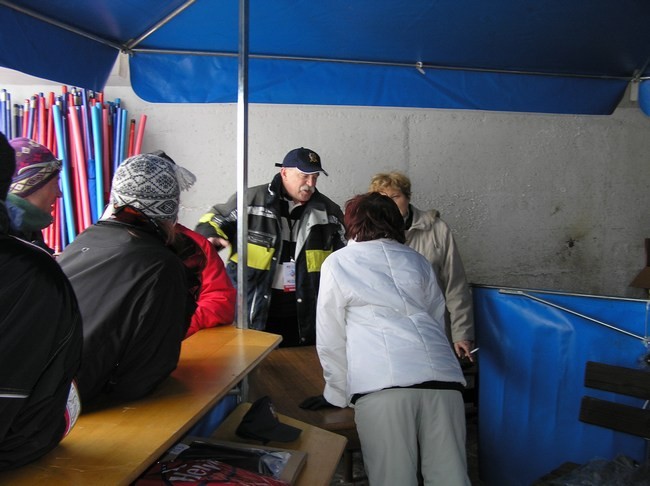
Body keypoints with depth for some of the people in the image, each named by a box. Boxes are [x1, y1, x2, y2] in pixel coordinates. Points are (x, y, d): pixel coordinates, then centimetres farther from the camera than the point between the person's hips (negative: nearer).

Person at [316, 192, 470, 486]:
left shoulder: (337, 263, 16)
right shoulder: (417, 260, 25)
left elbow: (331, 340, 15)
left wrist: (340, 393, 26)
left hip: (380, 381, -4)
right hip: (441, 374, 4)